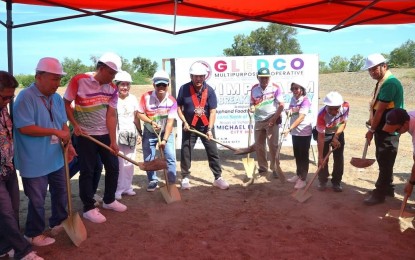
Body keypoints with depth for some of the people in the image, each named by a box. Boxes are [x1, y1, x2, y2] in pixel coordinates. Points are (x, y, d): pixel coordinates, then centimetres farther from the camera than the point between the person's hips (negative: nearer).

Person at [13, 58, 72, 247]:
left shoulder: (57, 98, 5)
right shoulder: (26, 97, -19)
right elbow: (24, 128, -25)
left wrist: (68, 143, -7)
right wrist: (55, 132, -22)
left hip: (56, 158, 7)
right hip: (34, 162, -7)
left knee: (61, 192, 20)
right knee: (37, 200, 8)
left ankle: (58, 223, 42)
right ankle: (33, 234, 29)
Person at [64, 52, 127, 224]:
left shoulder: (112, 89, -1)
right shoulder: (79, 81, -13)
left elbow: (111, 115, -4)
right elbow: (66, 103, -4)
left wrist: (113, 141, -9)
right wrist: (75, 125, -14)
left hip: (105, 134, 5)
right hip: (85, 135, -5)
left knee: (113, 167, 9)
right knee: (87, 171, 2)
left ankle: (109, 200, 28)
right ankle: (89, 208, 15)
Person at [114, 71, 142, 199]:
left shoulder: (133, 99, 5)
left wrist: (139, 133, 10)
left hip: (131, 134, 5)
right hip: (118, 134, -4)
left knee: (130, 162, 10)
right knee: (118, 163, -5)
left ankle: (127, 186, 22)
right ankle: (117, 189, 6)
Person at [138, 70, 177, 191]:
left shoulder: (172, 101, -20)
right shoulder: (146, 97, -18)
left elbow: (170, 122, -21)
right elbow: (140, 114, -9)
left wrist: (165, 139, -26)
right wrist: (151, 122, -28)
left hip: (166, 132, -1)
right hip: (149, 133, 1)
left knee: (171, 157, -7)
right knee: (148, 159, 4)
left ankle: (172, 182, 6)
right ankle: (153, 181, 23)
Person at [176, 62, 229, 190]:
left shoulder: (209, 90, -10)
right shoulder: (184, 89, -9)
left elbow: (213, 111, -13)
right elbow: (179, 107, 0)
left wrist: (209, 129, -22)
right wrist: (184, 122, -12)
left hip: (206, 126, 0)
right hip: (189, 126, 0)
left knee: (213, 151, 2)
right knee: (185, 152, 5)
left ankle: (218, 178, 12)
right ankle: (185, 178, 20)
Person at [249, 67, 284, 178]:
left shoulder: (275, 88, -9)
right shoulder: (254, 88, 4)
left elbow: (281, 105, -12)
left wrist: (274, 119, -18)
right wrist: (252, 108, -12)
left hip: (272, 119, -5)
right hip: (259, 120, 5)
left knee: (273, 145, -4)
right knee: (258, 145, 9)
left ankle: (275, 169, 6)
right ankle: (263, 168, 23)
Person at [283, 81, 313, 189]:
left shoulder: (305, 100, -17)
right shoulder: (293, 99, 6)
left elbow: (301, 117, -25)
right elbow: (290, 113, 18)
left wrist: (289, 129, -31)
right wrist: (289, 112, -7)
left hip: (304, 132, -7)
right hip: (295, 132, 7)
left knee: (303, 156, 2)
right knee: (297, 155, 17)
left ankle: (303, 179, 10)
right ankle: (298, 175, 31)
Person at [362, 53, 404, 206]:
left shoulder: (390, 82, -20)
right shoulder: (382, 82, 12)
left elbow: (380, 110, -20)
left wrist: (371, 130, -12)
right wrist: (372, 124, 7)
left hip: (389, 130, -10)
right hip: (383, 129, 10)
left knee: (385, 162, -1)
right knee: (383, 161, 18)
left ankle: (379, 194, 8)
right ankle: (388, 189, 31)